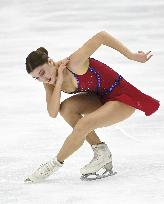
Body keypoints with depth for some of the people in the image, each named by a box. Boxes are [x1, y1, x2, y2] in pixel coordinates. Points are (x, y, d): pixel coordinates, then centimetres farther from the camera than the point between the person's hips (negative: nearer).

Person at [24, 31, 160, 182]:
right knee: (66, 108, -15)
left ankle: (56, 163, -2)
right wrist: (58, 83, -22)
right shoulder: (50, 82, -4)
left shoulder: (73, 64, -27)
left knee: (83, 125, -24)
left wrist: (131, 56, -25)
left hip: (123, 98, -8)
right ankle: (101, 152, -5)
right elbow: (53, 113, -13)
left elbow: (102, 36, -28)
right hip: (101, 98, 8)